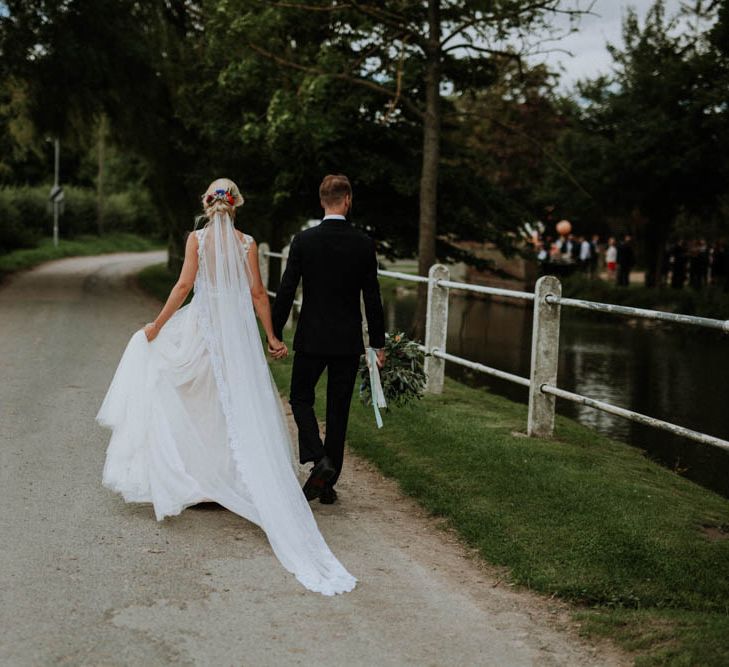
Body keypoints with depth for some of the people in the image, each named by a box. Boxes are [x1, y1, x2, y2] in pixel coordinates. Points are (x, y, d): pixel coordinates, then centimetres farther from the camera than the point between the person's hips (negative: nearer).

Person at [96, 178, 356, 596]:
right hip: (239, 331, 2)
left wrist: (158, 324, -1)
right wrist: (272, 337, 6)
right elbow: (258, 293, -1)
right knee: (242, 409, 8)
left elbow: (185, 285, -10)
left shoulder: (197, 239, -4)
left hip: (202, 327, -2)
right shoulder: (247, 243, 1)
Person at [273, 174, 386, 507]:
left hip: (311, 339, -1)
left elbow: (286, 290, -6)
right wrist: (378, 343, 7)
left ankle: (319, 458, -9)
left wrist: (275, 334, 3)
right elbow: (372, 297, -2)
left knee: (301, 398, 14)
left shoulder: (303, 240, -7)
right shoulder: (364, 243, -5)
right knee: (338, 409, 9)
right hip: (349, 342, 1)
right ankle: (328, 484, 14)